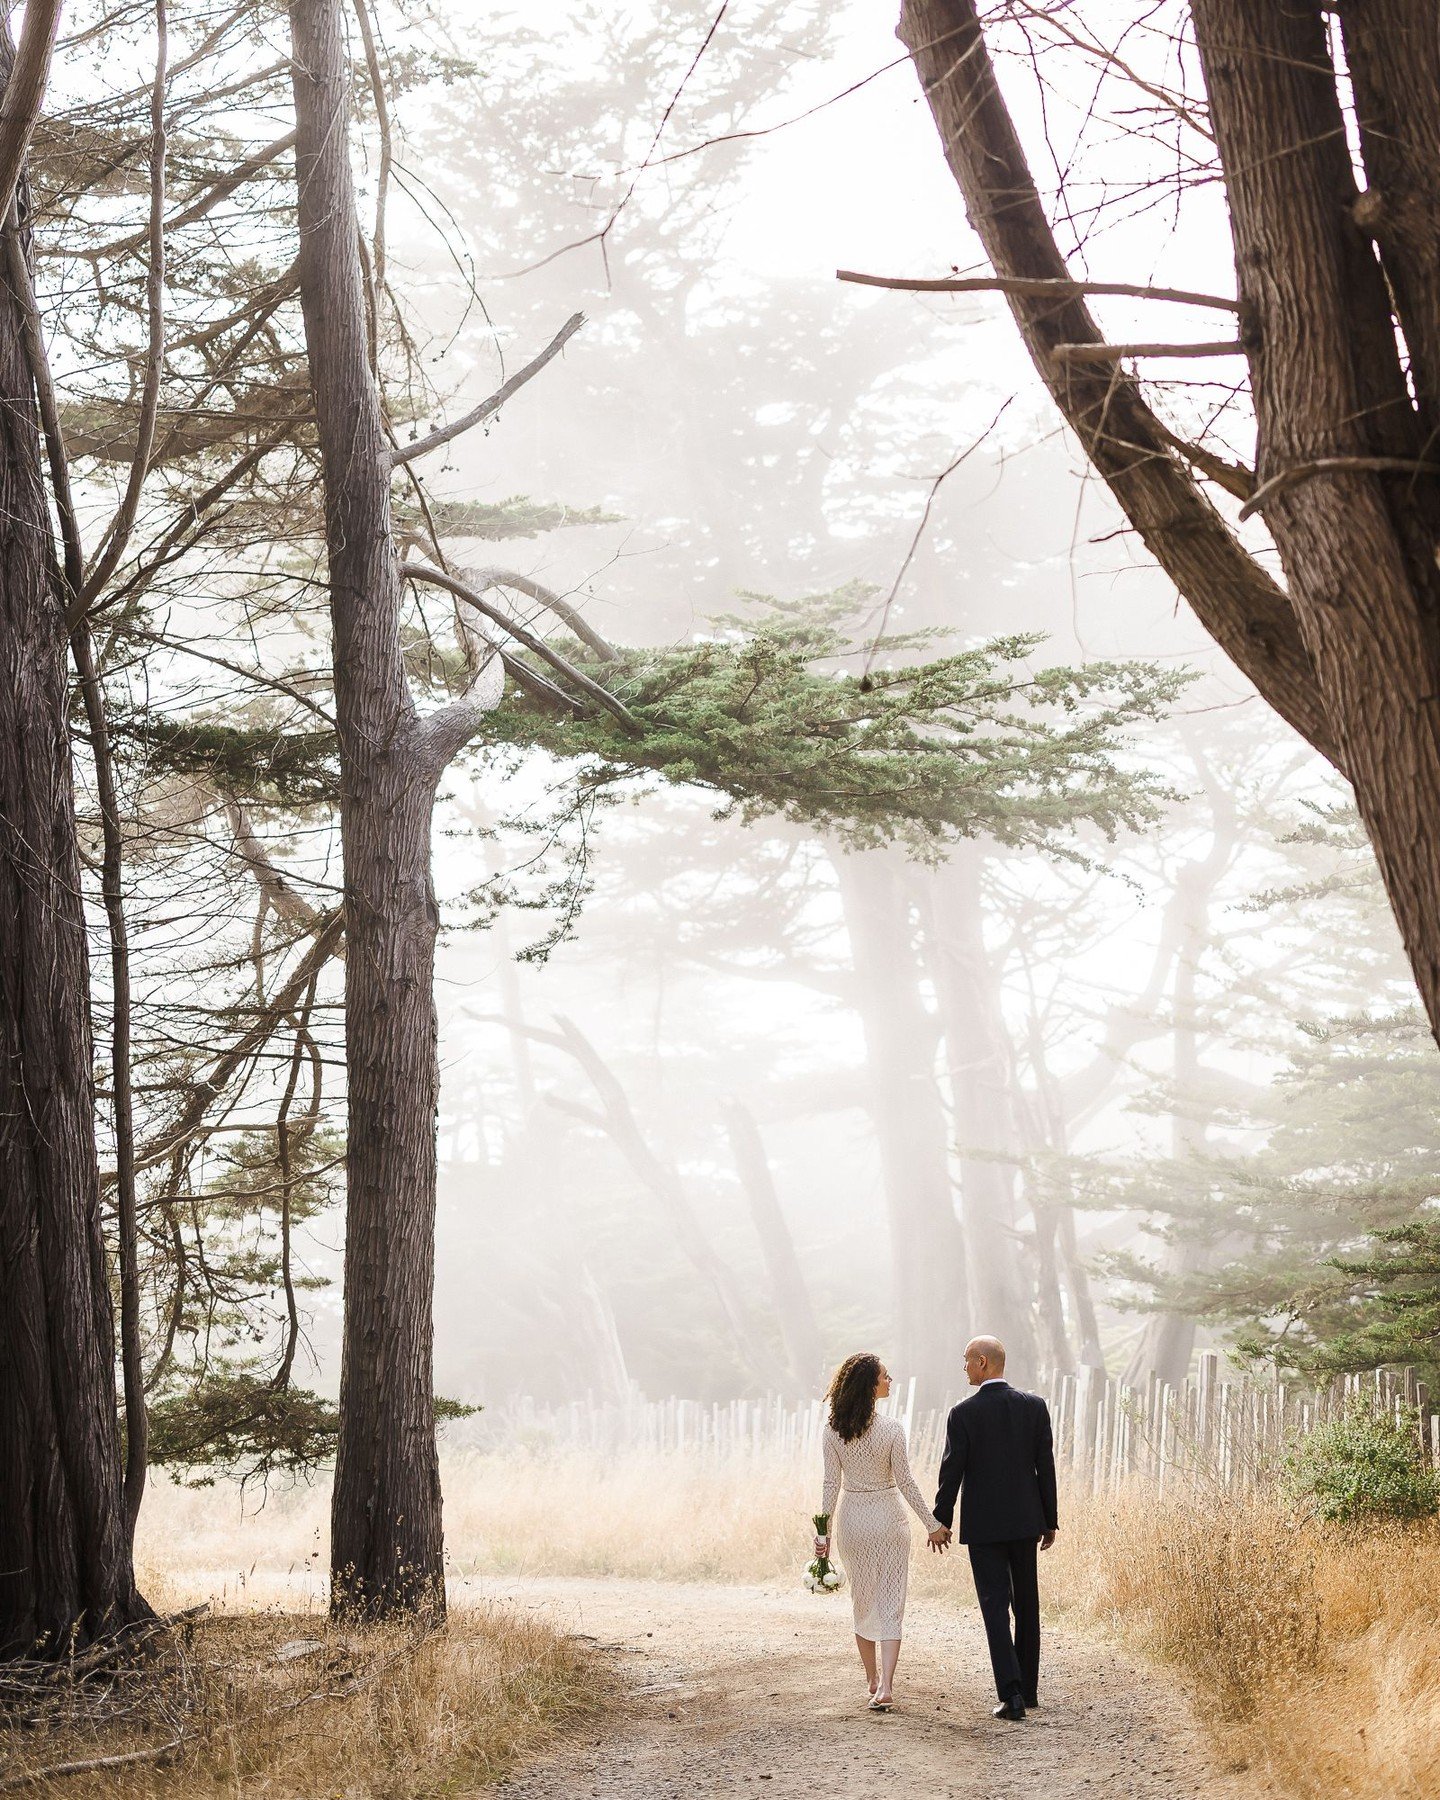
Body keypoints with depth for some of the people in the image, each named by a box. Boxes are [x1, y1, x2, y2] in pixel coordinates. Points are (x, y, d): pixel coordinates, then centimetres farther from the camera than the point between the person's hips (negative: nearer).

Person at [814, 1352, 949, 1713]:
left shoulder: (834, 1431, -6)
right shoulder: (891, 1429, -14)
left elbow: (831, 1484, -5)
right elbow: (905, 1481, -11)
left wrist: (823, 1532, 2)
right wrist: (932, 1524, -3)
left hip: (851, 1520, 3)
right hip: (888, 1518, -3)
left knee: (862, 1601, 18)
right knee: (890, 1604, 1)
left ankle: (873, 1680, 28)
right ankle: (885, 1687, -11)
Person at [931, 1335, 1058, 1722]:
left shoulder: (964, 1414, -10)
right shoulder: (1034, 1406, -1)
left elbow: (952, 1472, -7)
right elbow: (1045, 1466, 2)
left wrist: (940, 1522, 5)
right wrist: (1050, 1520, 10)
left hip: (983, 1526, -4)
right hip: (1025, 1521, 4)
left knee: (995, 1606, -3)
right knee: (1026, 1604, 15)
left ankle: (1012, 1694, -12)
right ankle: (1028, 1688, 22)